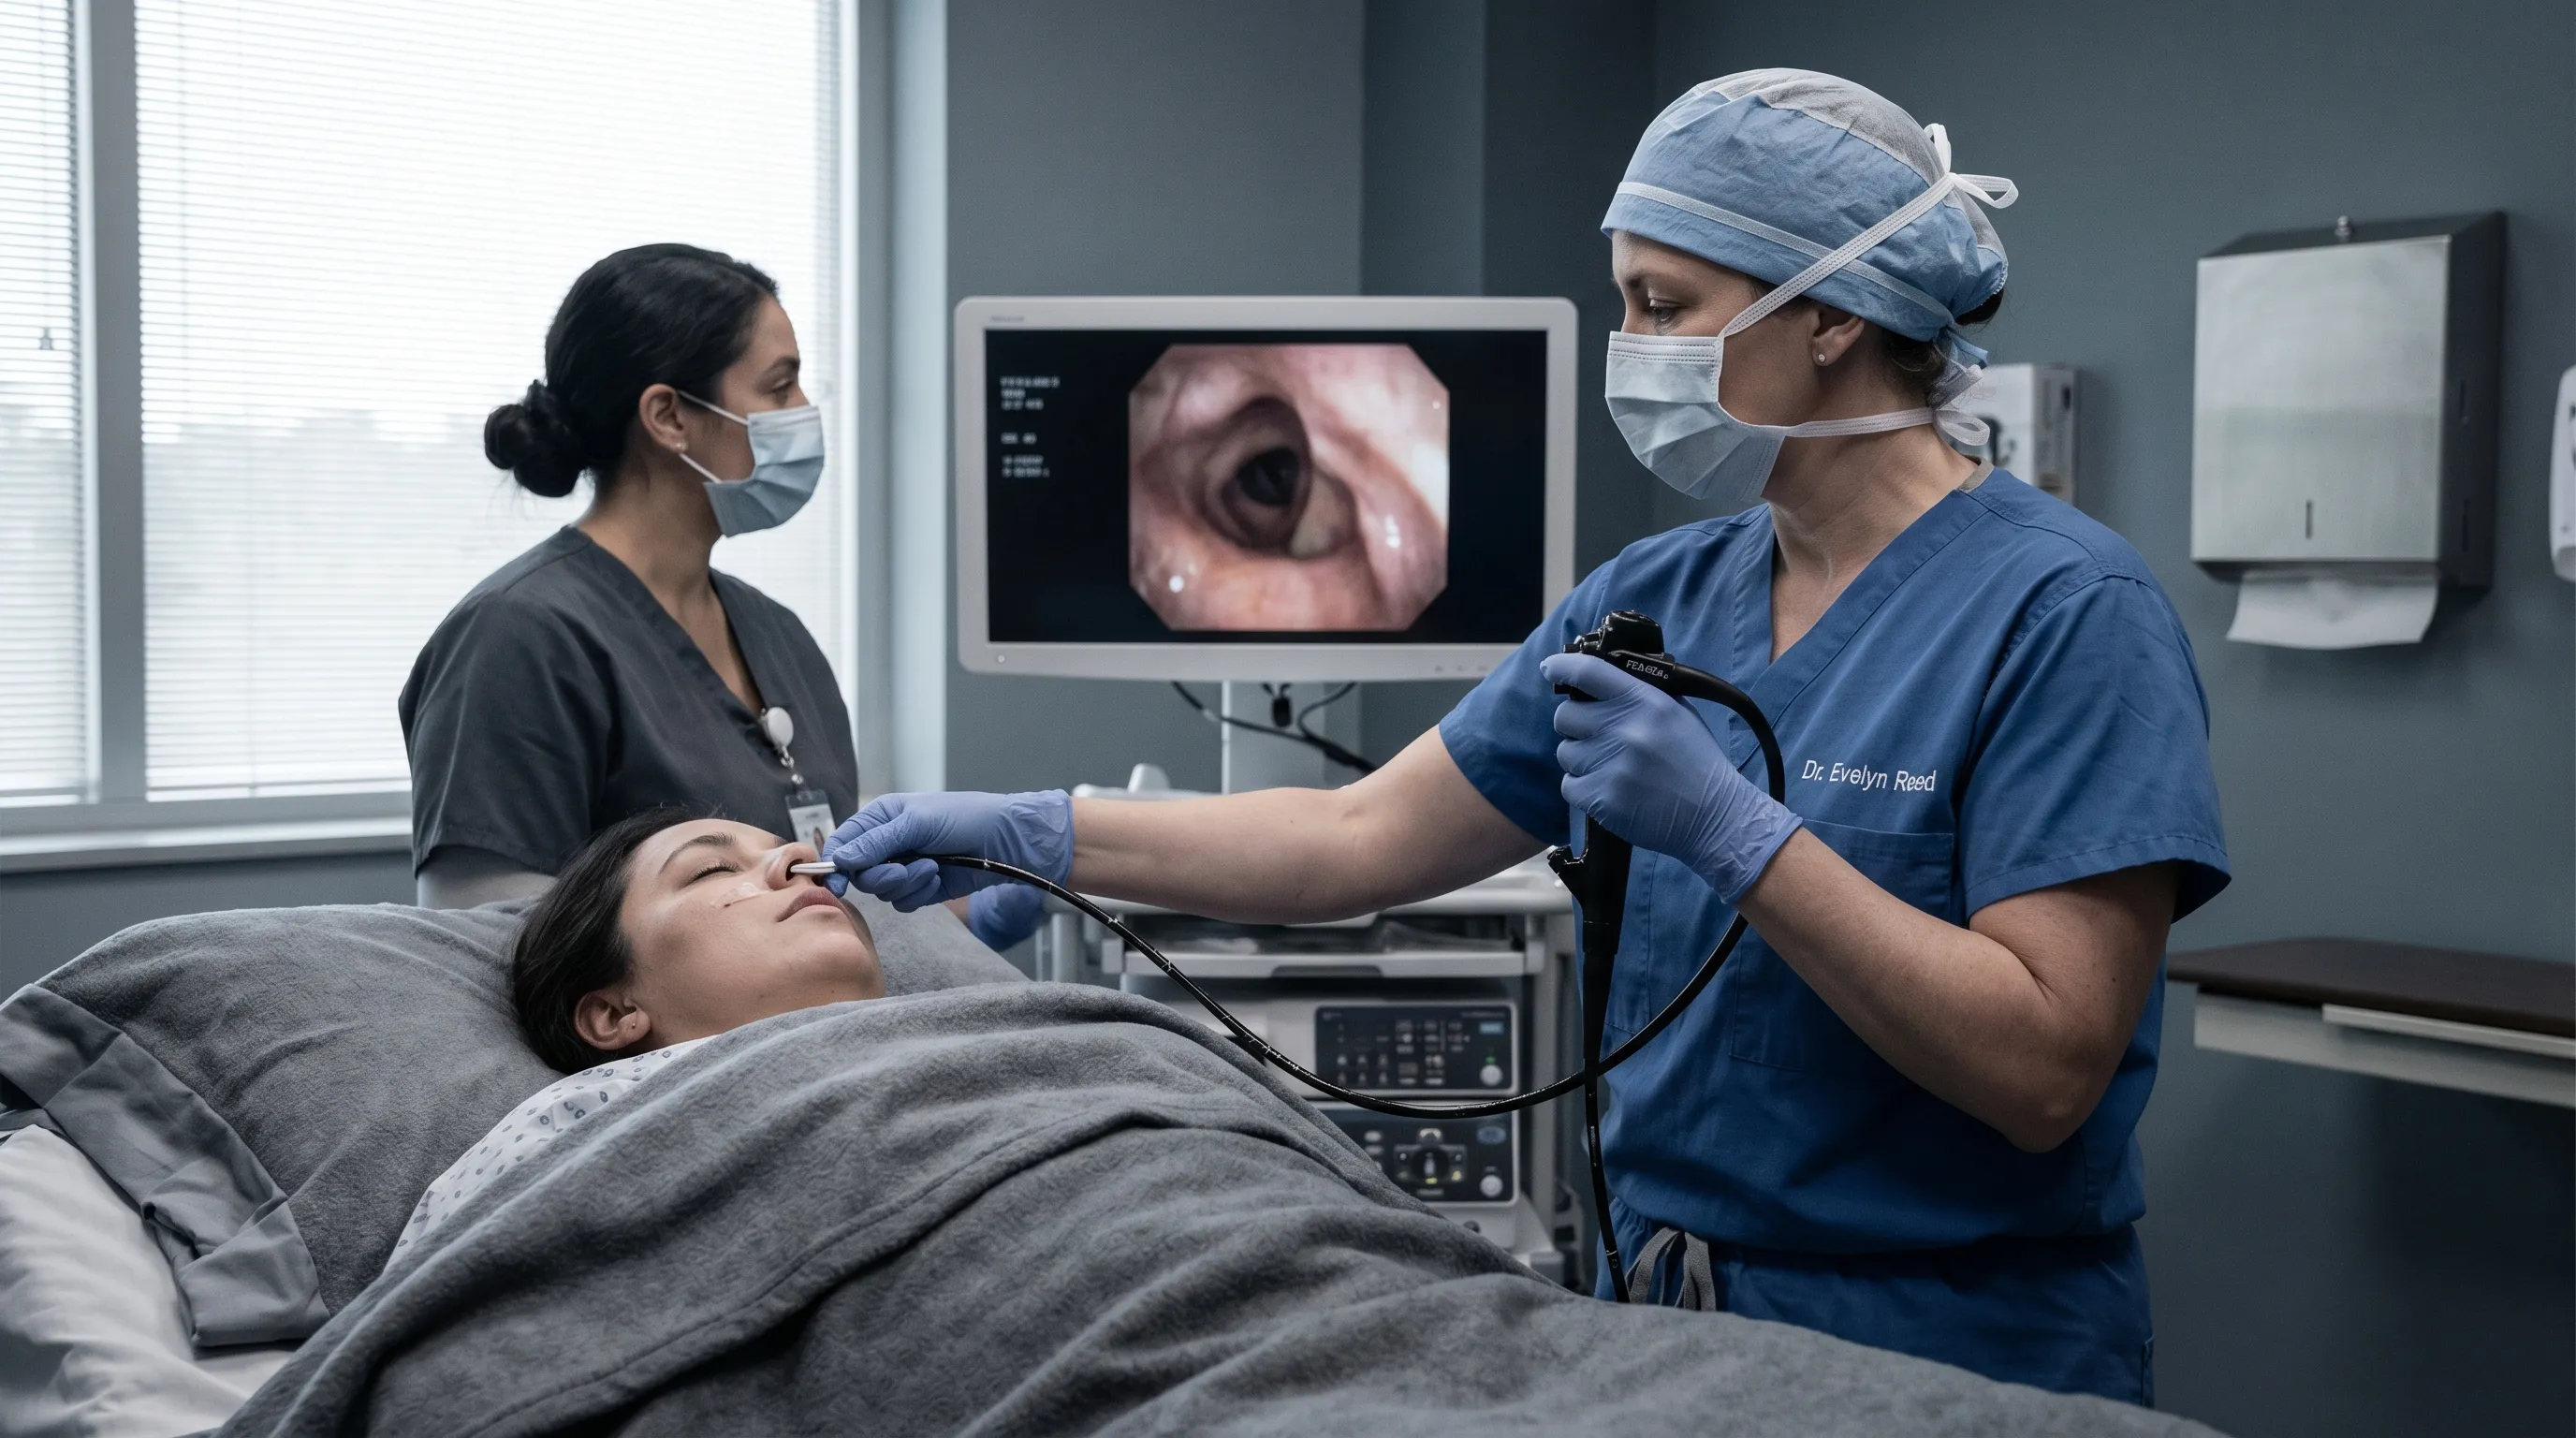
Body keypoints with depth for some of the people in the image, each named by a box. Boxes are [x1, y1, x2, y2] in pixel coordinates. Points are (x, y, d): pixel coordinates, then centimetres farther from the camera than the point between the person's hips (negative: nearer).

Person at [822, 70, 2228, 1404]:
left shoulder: (2063, 612, -14)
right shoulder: (1655, 597, 6)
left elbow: (2046, 1071, -20)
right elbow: (1363, 835, 8)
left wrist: (1731, 829, -25)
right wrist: (1027, 835, 2)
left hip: (1961, 1365, -5)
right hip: (1665, 1325, 6)